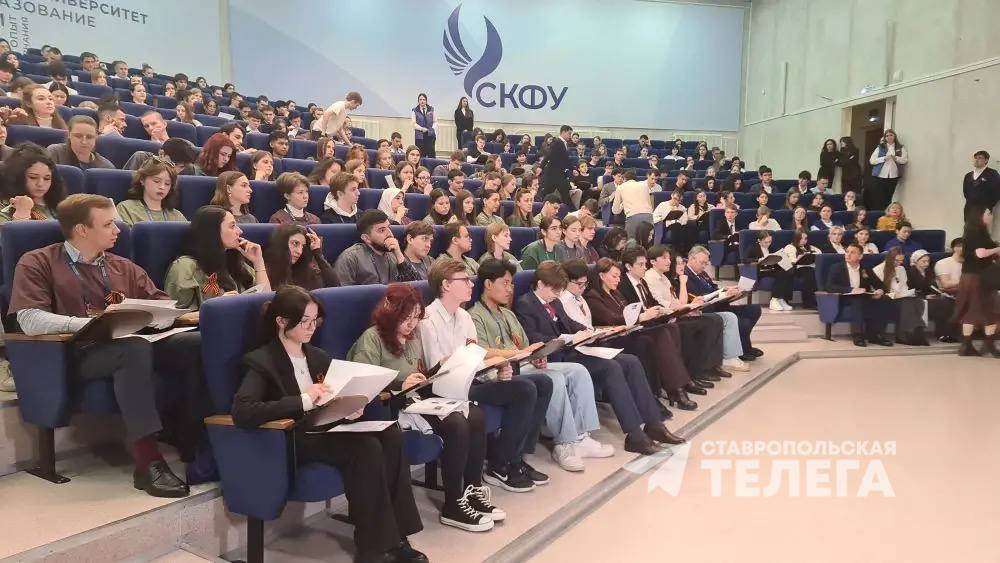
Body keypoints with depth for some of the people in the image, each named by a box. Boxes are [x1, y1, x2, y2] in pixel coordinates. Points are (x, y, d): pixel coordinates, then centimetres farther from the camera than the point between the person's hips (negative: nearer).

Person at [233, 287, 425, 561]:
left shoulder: (317, 356, 15)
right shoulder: (261, 361, -7)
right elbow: (241, 412, -24)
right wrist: (303, 401, -28)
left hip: (326, 428, 7)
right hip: (293, 440, -6)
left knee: (390, 436, -22)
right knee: (367, 448, -30)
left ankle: (392, 536, -16)